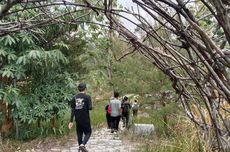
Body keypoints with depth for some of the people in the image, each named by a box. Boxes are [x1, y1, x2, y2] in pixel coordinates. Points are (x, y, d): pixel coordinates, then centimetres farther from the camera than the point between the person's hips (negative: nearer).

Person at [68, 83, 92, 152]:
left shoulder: (74, 98, 3)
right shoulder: (87, 97, -8)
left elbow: (72, 110, 0)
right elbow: (90, 108, -15)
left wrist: (71, 121, 1)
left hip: (78, 119, 4)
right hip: (85, 119, -4)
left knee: (79, 134, 14)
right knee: (88, 133, 8)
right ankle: (82, 144, -14)